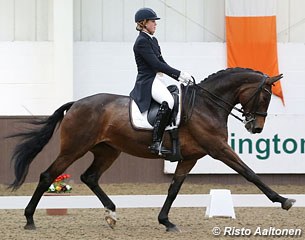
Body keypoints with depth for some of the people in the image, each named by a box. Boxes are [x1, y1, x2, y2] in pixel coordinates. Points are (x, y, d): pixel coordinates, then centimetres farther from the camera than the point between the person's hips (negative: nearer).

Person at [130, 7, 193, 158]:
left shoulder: (153, 40, 19)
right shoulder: (141, 42, -11)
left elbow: (162, 63, 20)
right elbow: (156, 64, -19)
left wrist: (180, 78, 9)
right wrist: (180, 74, -19)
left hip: (157, 81, 11)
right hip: (147, 82, -11)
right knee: (168, 102, -34)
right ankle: (156, 143, -37)